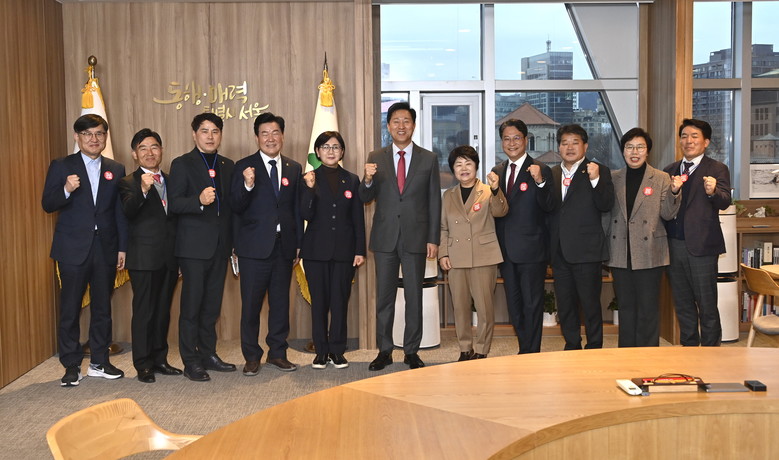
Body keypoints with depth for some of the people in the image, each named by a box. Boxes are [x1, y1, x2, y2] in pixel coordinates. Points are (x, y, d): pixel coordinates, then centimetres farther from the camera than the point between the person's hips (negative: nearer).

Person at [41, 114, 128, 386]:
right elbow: (47, 205, -3)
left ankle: (99, 362, 21)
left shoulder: (116, 170, 9)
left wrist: (122, 247, 4)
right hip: (73, 249, -2)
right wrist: (66, 190, -23)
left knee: (102, 308, 10)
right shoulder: (61, 167, 2)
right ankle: (71, 366, 14)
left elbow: (120, 211, 8)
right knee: (70, 309, 3)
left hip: (106, 248, 3)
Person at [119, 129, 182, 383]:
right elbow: (128, 212, -20)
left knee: (163, 311, 13)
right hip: (144, 257, -5)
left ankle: (159, 359, 24)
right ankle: (143, 365, 9)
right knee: (144, 312, 0)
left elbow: (177, 216, 13)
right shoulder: (129, 182, -2)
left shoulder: (171, 181, 14)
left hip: (170, 257, 5)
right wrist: (143, 190, -38)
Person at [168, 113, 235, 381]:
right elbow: (173, 204, -9)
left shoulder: (228, 166, 14)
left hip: (220, 246, 5)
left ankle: (208, 354, 22)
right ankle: (190, 362, 7)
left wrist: (232, 241, 7)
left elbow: (230, 205, 14)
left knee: (212, 305, 11)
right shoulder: (182, 164, -1)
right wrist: (199, 201, -27)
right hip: (194, 246, -5)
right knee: (192, 305, -1)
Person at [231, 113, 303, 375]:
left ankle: (278, 353, 24)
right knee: (251, 304, 3)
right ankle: (251, 357, 15)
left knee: (281, 302, 11)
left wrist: (298, 244, 9)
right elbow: (236, 208, -7)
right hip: (255, 246, -3)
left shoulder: (294, 168, 10)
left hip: (284, 246, 4)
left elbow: (297, 209, 12)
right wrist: (247, 186, -26)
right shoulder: (244, 166, -1)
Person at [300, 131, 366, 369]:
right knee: (319, 301, 4)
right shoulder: (309, 179, 3)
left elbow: (358, 218, 7)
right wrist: (310, 189, -18)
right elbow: (306, 215, -6)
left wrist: (360, 250, 2)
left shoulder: (352, 180, 8)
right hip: (316, 249, -1)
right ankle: (321, 351, 14)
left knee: (340, 301, 3)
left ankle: (337, 351, 14)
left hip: (344, 249, 1)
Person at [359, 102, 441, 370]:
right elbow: (366, 198, 4)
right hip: (385, 237, 1)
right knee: (384, 296, 7)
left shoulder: (428, 159, 4)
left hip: (416, 237, -1)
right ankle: (384, 351, 16)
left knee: (414, 296, 5)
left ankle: (412, 351, 16)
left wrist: (433, 239, -2)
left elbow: (434, 202, 4)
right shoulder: (376, 158, 6)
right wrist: (368, 179, -18)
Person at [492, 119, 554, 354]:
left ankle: (531, 353, 11)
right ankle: (525, 349, 28)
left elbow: (548, 207, -17)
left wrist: (540, 181, -29)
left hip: (531, 249, -6)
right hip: (506, 249, 6)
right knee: (514, 304, 15)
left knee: (532, 304, 1)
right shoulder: (497, 172, 11)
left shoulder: (540, 170, -7)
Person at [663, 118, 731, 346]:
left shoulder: (717, 170, -2)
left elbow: (724, 202, -18)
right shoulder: (670, 170, 12)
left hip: (701, 246, -5)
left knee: (707, 304, 1)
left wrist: (713, 192, -37)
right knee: (682, 304, 15)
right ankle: (689, 347, 27)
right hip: (674, 245, 5)